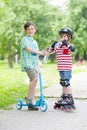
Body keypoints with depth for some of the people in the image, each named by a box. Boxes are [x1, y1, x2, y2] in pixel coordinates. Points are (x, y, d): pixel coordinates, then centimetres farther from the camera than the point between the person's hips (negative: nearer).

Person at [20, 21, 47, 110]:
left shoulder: (35, 41, 23)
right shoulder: (24, 39, 0)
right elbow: (28, 49, -15)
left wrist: (43, 52, 5)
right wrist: (40, 52, -19)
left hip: (35, 64, 8)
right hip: (27, 63, -8)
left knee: (33, 82, 5)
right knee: (34, 79, -26)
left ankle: (30, 103, 10)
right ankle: (28, 98, -15)